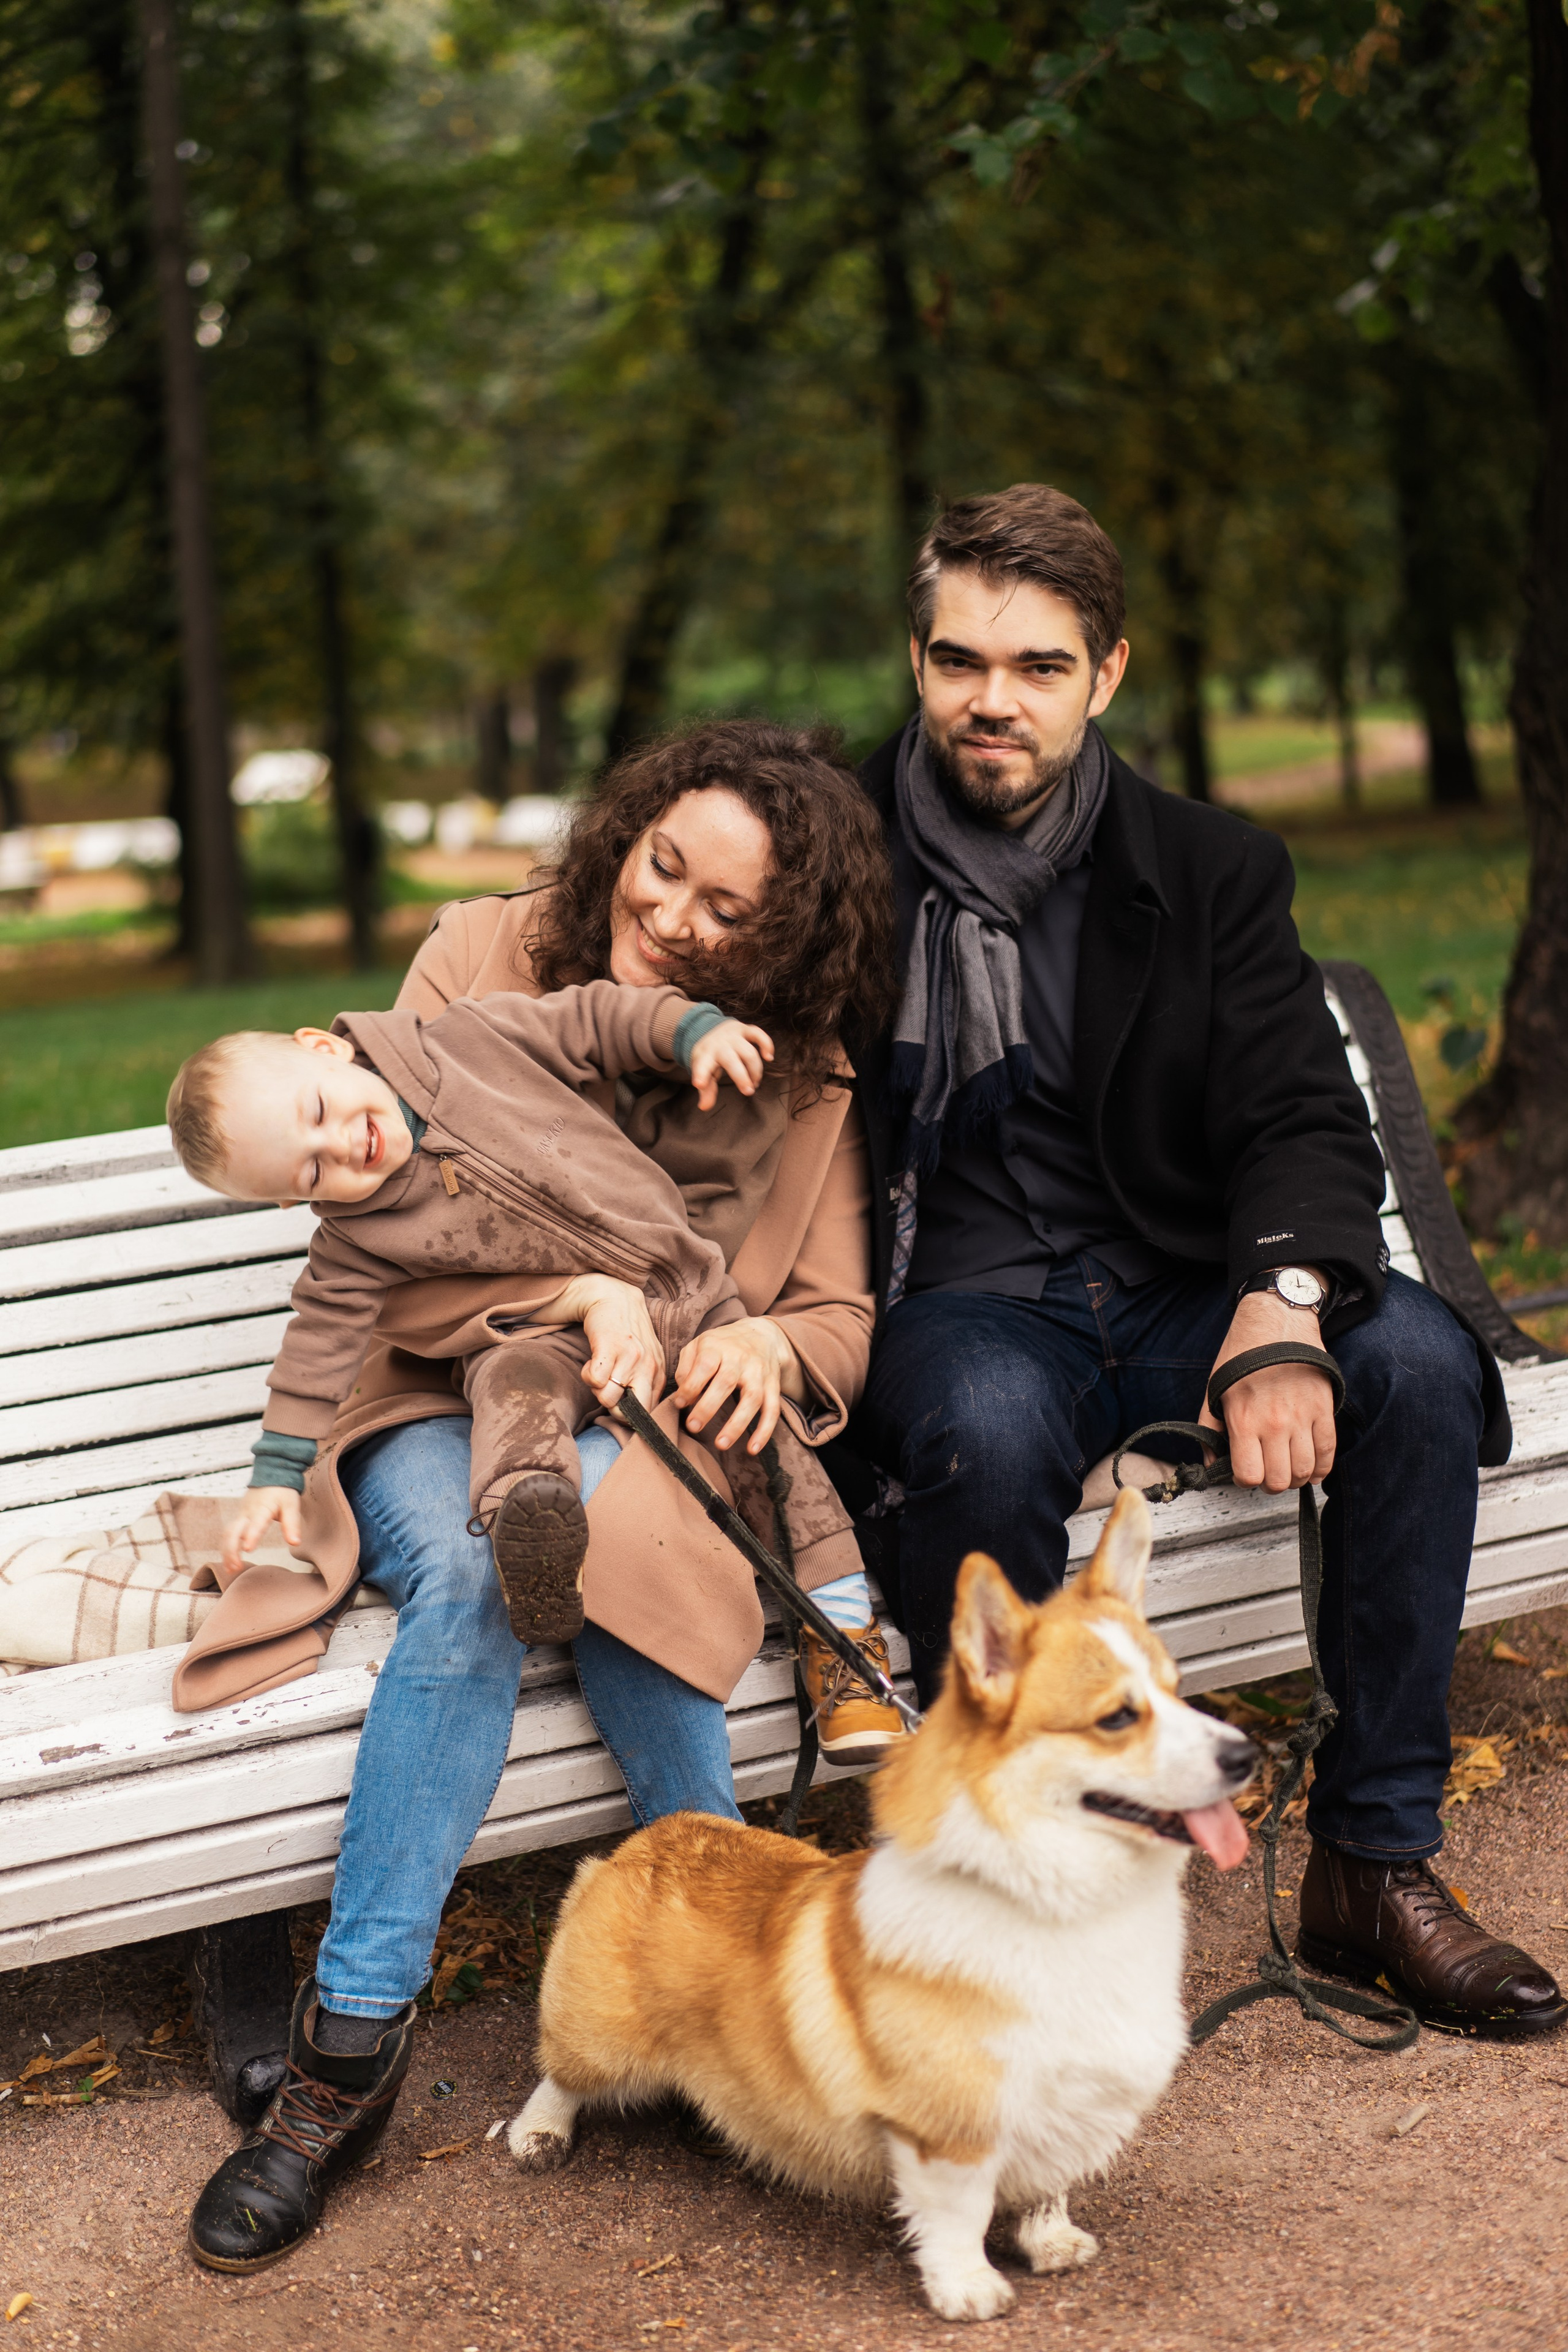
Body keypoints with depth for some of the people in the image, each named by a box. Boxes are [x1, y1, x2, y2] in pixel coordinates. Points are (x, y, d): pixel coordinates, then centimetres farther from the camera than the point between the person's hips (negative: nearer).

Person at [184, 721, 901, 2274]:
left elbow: (840, 1318, 4)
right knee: (465, 1558, -35)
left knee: (575, 1515, -36)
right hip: (439, 1402, -1)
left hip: (663, 1431, 1)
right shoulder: (483, 961, -3)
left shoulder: (801, 1069, 4)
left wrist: (771, 1345, -21)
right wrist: (572, 1303, -27)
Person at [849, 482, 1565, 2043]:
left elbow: (1306, 1123, -2)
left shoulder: (1211, 874, 6)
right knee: (990, 1427, -38)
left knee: (1417, 1358, -24)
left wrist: (1282, 1307, -23)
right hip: (955, 1309, -3)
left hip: (1170, 1298, 3)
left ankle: (1374, 1864, -12)